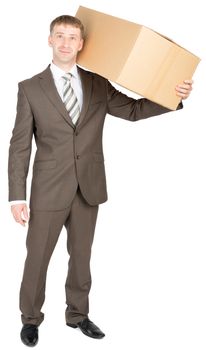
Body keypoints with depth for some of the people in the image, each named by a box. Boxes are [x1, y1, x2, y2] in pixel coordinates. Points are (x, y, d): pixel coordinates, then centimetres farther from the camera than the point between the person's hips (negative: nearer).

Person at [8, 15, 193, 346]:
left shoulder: (99, 85, 6)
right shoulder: (30, 88, -2)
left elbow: (133, 109, 9)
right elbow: (20, 146, -4)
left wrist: (174, 95, -7)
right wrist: (17, 197, -8)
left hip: (88, 189, 3)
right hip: (49, 191, -2)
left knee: (81, 256, 16)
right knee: (37, 258, 9)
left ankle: (77, 314, 35)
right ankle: (31, 319, 30)